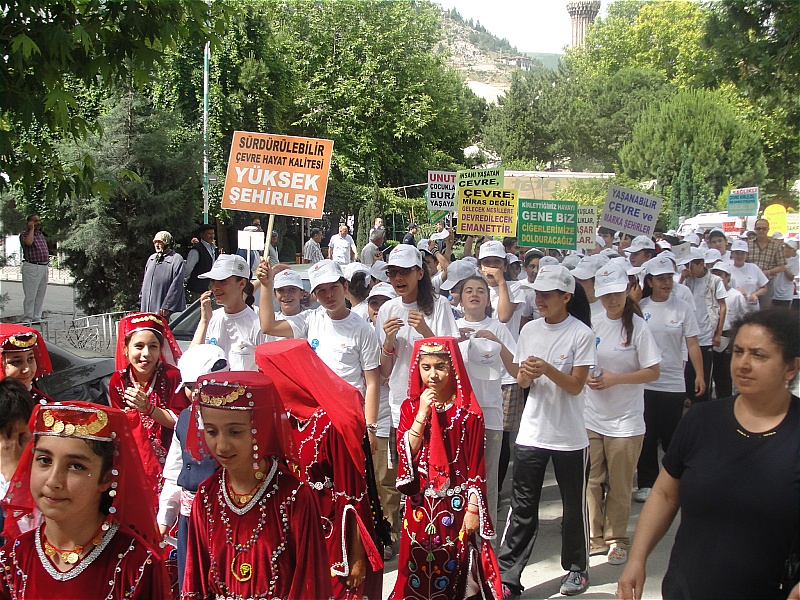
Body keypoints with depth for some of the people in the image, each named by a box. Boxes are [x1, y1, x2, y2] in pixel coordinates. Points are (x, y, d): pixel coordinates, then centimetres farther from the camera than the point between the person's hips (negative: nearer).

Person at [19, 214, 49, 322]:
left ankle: (37, 317, 16)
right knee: (30, 295, -6)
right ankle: (27, 318, -1)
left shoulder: (41, 235, 19)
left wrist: (47, 265, 17)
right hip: (32, 268, -7)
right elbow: (28, 242, -27)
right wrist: (32, 229, -14)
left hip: (44, 267, 7)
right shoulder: (24, 234, -4)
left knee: (41, 295, 9)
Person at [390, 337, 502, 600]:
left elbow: (476, 465, -5)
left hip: (456, 504, -2)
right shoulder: (410, 406, 3)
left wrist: (473, 509, -8)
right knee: (418, 571, 8)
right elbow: (406, 453, -9)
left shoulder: (468, 411, -5)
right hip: (420, 505, 2)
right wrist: (422, 413, -16)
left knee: (454, 567, 5)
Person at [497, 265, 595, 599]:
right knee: (522, 508, 4)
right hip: (531, 433, 3)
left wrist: (548, 369, -26)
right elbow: (522, 382, 10)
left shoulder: (581, 334, -8)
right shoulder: (529, 330, 5)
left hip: (570, 436, -3)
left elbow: (576, 385, -11)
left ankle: (576, 568, 31)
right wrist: (526, 373, -13)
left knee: (574, 506, 12)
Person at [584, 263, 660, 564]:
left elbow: (653, 372, -10)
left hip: (624, 421, -4)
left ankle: (617, 539, 24)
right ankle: (595, 537, 24)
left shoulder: (637, 326, -9)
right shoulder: (593, 325, 4)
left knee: (619, 485, 7)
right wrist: (587, 377, -7)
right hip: (591, 417, 4)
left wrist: (614, 379, -18)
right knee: (591, 481, 9)